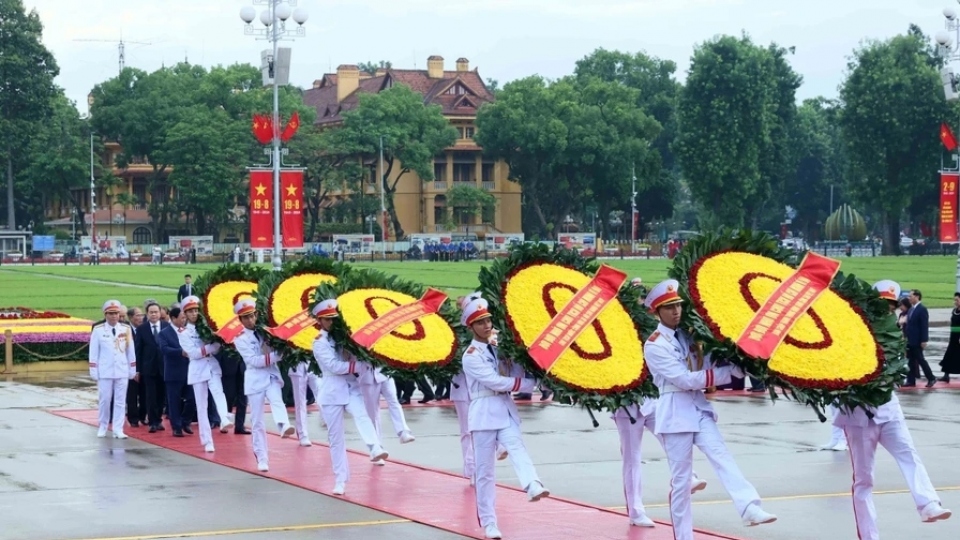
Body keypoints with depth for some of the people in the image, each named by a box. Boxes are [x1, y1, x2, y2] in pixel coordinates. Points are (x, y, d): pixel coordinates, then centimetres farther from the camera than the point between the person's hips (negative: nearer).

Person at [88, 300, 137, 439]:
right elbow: (93, 352, 0)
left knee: (120, 401, 1)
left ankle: (118, 430, 3)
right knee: (104, 400, 3)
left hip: (122, 371, 2)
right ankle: (102, 428, 16)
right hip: (105, 371, -2)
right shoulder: (98, 330, -2)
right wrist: (93, 371, -3)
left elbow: (130, 351, 8)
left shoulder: (126, 329, 4)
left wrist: (133, 370, 8)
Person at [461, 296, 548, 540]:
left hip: (506, 410, 4)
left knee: (517, 448, -24)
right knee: (485, 471, 0)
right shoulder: (471, 356, -6)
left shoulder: (498, 348, 13)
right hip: (484, 413, -4)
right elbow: (495, 382, -15)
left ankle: (533, 486, -49)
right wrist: (531, 383, -12)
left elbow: (517, 375, 8)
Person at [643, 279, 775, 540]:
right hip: (676, 412, -5)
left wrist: (734, 366, -12)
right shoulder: (654, 345, -8)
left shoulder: (688, 336, 13)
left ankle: (750, 508, -33)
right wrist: (729, 372, -17)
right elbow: (684, 379, -15)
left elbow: (706, 366, 8)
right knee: (681, 478, -1)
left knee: (722, 456, -16)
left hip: (699, 407, 5)